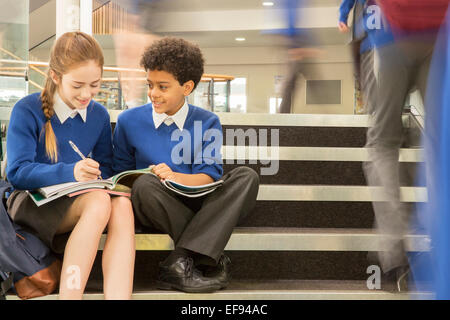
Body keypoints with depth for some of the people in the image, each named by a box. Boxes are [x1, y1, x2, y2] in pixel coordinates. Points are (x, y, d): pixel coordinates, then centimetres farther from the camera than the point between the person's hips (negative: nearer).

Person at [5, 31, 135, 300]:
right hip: (33, 201, -4)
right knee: (98, 201, -35)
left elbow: (105, 168, 15)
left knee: (122, 204, -31)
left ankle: (118, 296, -42)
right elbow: (17, 172, -13)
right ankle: (70, 293, -36)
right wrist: (70, 173, -27)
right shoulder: (27, 111, -6)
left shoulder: (99, 115, 9)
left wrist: (97, 176, -11)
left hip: (79, 200, 5)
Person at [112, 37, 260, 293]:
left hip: (200, 205, 1)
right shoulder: (129, 121, 7)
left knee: (247, 176, -24)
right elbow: (120, 171, 12)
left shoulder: (207, 123, 6)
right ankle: (213, 260, -27)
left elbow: (211, 174, -3)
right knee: (145, 184, -35)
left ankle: (180, 262, -34)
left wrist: (176, 177, -23)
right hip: (159, 206, -1)